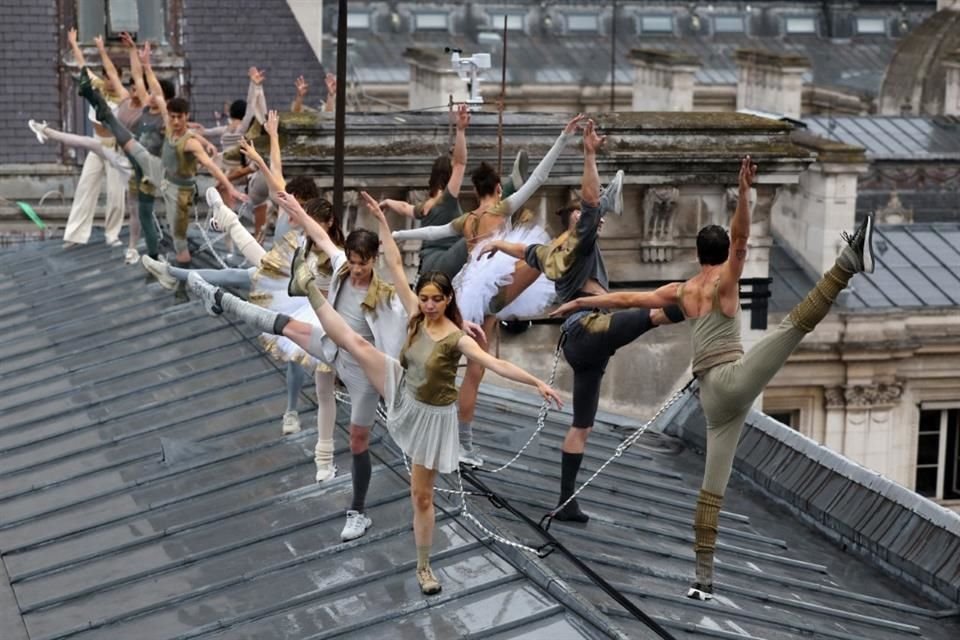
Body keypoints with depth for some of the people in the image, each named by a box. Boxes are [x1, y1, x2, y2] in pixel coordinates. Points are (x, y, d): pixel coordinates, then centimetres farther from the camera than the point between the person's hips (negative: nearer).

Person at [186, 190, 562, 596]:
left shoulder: (456, 339, -24)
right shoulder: (417, 316, -9)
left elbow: (496, 364, -34)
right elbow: (395, 267, -11)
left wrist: (537, 383, -47)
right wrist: (382, 221, -16)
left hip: (430, 414, -4)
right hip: (402, 393, 4)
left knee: (421, 494, 3)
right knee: (353, 342, -12)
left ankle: (423, 567, 17)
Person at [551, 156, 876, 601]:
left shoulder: (681, 291, 20)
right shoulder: (724, 279, 4)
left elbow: (627, 300, 28)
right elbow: (741, 238, -15)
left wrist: (580, 301, 40)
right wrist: (744, 192, -26)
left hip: (713, 399, 6)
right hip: (733, 379, -6)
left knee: (712, 487, 6)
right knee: (799, 320, -23)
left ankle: (703, 577, 3)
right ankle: (850, 260, -44)